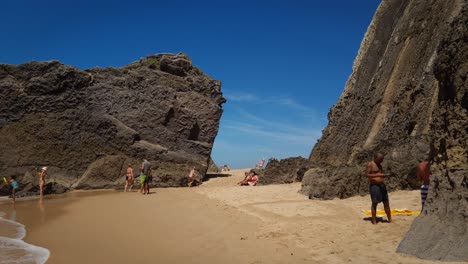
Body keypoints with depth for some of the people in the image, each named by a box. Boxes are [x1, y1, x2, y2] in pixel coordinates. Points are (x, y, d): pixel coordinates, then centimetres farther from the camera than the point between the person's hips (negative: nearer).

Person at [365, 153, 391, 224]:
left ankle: (390, 220, 17)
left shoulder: (379, 165, 16)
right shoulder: (370, 164, -8)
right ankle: (374, 221, 7)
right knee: (374, 203, -2)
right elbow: (367, 174, -16)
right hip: (374, 185, -7)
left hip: (382, 185, 8)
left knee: (386, 202, 8)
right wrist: (378, 175, -22)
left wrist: (385, 175, 5)